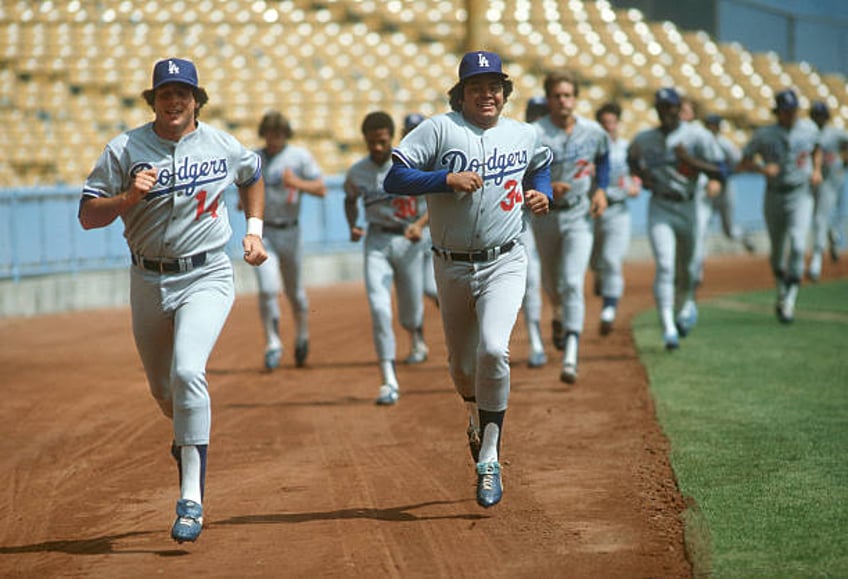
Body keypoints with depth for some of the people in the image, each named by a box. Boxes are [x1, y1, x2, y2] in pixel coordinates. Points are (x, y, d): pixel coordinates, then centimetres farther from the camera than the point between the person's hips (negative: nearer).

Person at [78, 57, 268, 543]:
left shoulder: (223, 147, 0)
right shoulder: (125, 149, -4)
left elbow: (254, 174, 23)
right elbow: (88, 215, -6)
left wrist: (254, 228, 12)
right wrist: (127, 198, -23)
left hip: (207, 278, -2)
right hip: (149, 280, 3)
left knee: (187, 372, -24)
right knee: (163, 388, 16)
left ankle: (192, 498, -22)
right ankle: (189, 432, 53)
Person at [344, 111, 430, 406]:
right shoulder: (357, 172, -2)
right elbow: (350, 199, 18)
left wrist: (420, 224, -22)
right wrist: (352, 226, 1)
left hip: (408, 240, -1)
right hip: (377, 241, 1)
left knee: (411, 311, 11)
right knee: (379, 308, -16)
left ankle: (418, 340, 51)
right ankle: (389, 381, -16)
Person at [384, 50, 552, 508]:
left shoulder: (524, 135, 5)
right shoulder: (439, 129, -6)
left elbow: (541, 167, 26)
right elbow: (394, 179, -12)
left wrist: (540, 193, 5)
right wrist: (447, 178, -24)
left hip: (504, 265, -1)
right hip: (452, 268, 1)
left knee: (493, 350, -22)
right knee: (462, 364, 14)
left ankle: (489, 461, -14)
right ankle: (477, 415, 50)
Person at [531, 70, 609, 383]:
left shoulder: (593, 131, -5)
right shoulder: (534, 134, -14)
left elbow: (603, 158, 16)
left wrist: (601, 189, 2)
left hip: (579, 216, -1)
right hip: (545, 215, 1)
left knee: (572, 283, -15)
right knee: (551, 281, 19)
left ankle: (570, 358, -20)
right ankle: (559, 316, 56)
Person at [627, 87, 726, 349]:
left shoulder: (698, 136, -6)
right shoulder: (644, 138, 3)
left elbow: (720, 172, -9)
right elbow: (632, 158, 23)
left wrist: (691, 161, -22)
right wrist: (641, 175, 2)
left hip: (688, 207, 0)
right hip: (660, 208, 0)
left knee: (687, 267, 16)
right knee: (665, 265, -15)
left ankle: (686, 305, 49)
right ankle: (668, 328, -20)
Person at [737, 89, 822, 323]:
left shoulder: (809, 128, 1)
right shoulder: (763, 135, -7)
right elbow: (743, 163, -4)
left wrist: (817, 170, 4)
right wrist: (762, 168, -23)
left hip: (801, 195, -1)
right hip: (774, 196, 1)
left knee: (798, 244, -20)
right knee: (777, 250, 13)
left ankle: (789, 302, -16)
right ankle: (781, 293, 40)